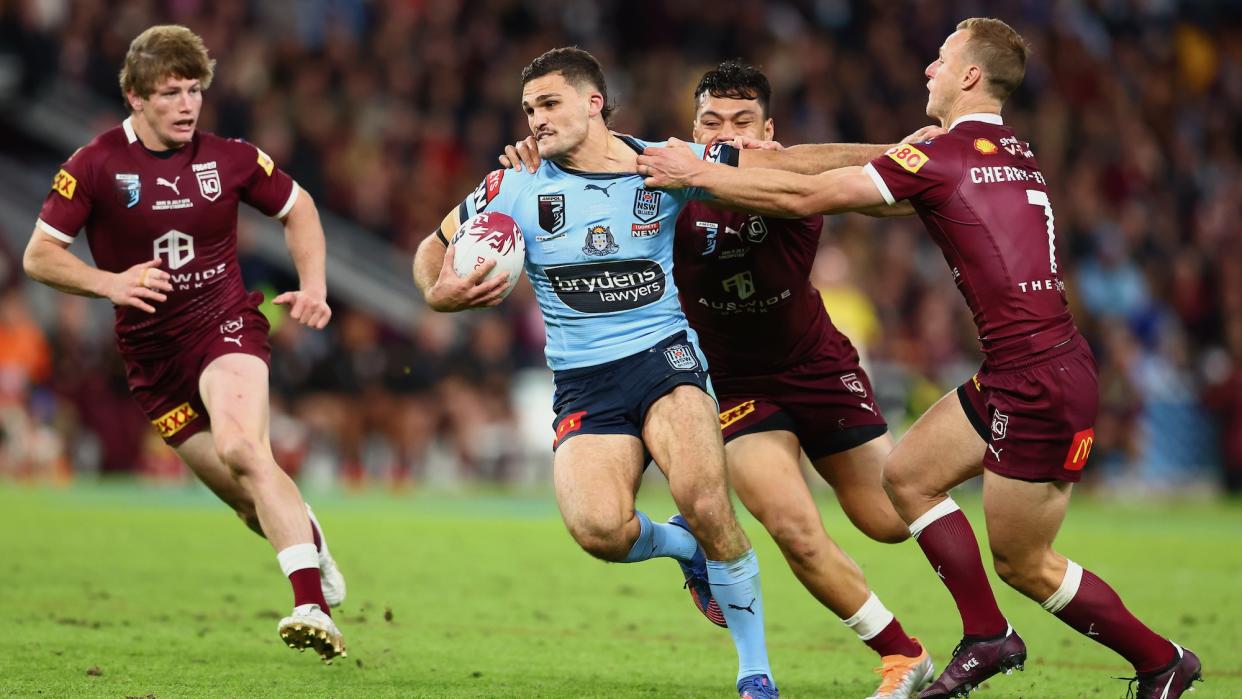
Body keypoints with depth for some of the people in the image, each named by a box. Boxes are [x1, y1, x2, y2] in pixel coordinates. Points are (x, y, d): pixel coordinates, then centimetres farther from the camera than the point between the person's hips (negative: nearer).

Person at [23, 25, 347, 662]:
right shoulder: (95, 165, -6)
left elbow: (297, 208, 16)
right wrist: (111, 283, -23)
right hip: (152, 350, 2)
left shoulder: (226, 158, -1)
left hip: (225, 322, -2)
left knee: (241, 448, -30)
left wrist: (313, 286, 2)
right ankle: (310, 541, 36)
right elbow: (39, 256, -6)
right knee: (249, 497, 2)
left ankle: (312, 606, -38)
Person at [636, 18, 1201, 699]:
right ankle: (986, 637, 18)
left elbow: (803, 197, -12)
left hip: (1042, 381, -9)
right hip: (1010, 375, 9)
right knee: (908, 475, 15)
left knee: (1022, 563, 3)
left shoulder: (944, 156, -14)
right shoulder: (1013, 150, 12)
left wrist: (697, 173, -2)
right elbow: (875, 167, 24)